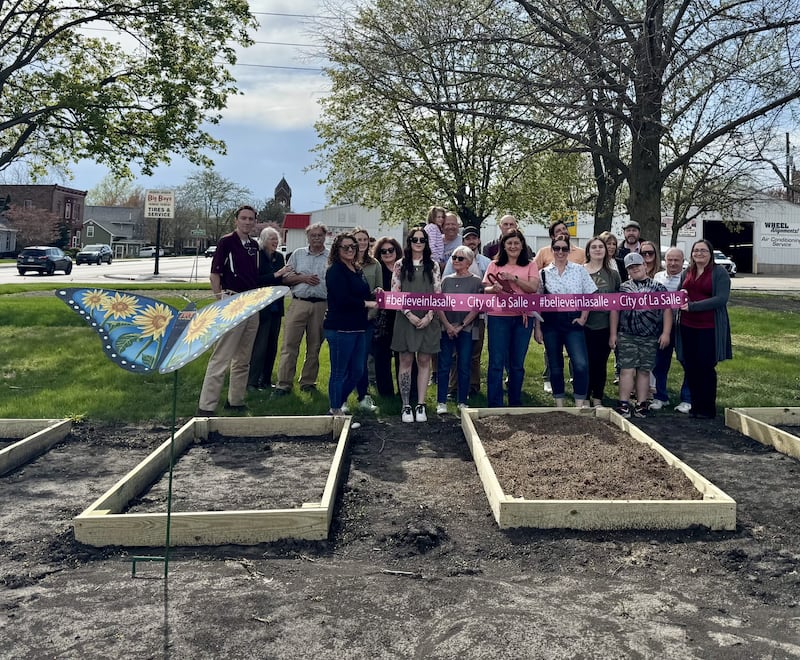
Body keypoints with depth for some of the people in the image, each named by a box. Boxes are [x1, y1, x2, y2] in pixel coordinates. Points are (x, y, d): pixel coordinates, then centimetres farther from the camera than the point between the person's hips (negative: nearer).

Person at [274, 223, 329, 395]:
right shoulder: (298, 254, 11)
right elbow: (285, 279, 8)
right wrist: (303, 278, -6)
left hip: (321, 306, 0)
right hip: (298, 303, 0)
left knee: (314, 347, 9)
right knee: (289, 344, -4)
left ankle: (308, 382, 20)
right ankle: (284, 383, 0)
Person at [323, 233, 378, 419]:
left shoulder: (357, 270, 16)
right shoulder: (335, 270, -10)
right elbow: (342, 298, -20)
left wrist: (374, 295, 5)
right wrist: (366, 303, -11)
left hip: (358, 327, 9)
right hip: (340, 328, -9)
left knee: (358, 370, 12)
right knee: (339, 373, 1)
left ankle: (338, 404, 28)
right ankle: (335, 411, 12)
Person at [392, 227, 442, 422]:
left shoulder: (433, 266, 8)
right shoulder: (400, 265, 5)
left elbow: (438, 294, 5)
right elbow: (395, 293, 0)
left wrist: (428, 316, -8)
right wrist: (409, 314, -11)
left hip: (427, 320, 1)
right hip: (405, 318, -1)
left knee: (424, 361, 3)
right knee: (406, 361, 1)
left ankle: (420, 405, 8)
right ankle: (406, 406, 5)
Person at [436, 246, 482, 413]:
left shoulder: (476, 281, 1)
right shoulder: (447, 280, 9)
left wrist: (460, 326, -9)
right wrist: (448, 325, -8)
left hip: (465, 330, -2)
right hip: (446, 329, 2)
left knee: (464, 367, 3)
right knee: (444, 366, 2)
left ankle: (462, 402, 12)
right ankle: (441, 402, 6)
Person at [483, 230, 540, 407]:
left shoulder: (530, 265, 8)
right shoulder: (495, 265, 9)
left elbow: (534, 288, -6)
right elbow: (484, 289, 3)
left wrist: (514, 278, -17)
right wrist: (494, 289, -19)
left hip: (523, 317, 1)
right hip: (498, 316, 0)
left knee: (517, 364, 9)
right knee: (496, 362, -1)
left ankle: (515, 403, 21)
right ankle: (494, 405, 5)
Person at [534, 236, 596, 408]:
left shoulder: (580, 270, 5)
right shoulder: (544, 273, 7)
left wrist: (583, 317, -3)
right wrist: (537, 328, 1)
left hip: (573, 322, -1)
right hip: (550, 323, 1)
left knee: (581, 364, -15)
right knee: (555, 366, 7)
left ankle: (580, 404, -6)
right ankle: (559, 405, 18)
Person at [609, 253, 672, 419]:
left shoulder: (658, 287, 5)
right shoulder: (623, 288, 8)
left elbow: (667, 310, 2)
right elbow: (615, 310, 8)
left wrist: (666, 333, -5)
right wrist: (613, 334, 3)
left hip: (650, 338, 0)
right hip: (626, 336, 0)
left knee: (644, 371, 7)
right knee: (627, 370, -4)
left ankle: (641, 405, 13)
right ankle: (624, 404, -1)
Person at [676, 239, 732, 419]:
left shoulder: (719, 272, -4)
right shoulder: (687, 272, 13)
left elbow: (722, 298, -15)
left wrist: (693, 306, -21)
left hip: (709, 329, -5)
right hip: (688, 327, 5)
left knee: (706, 368, 0)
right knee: (690, 367, 7)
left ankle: (708, 409, 12)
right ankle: (695, 405, 19)